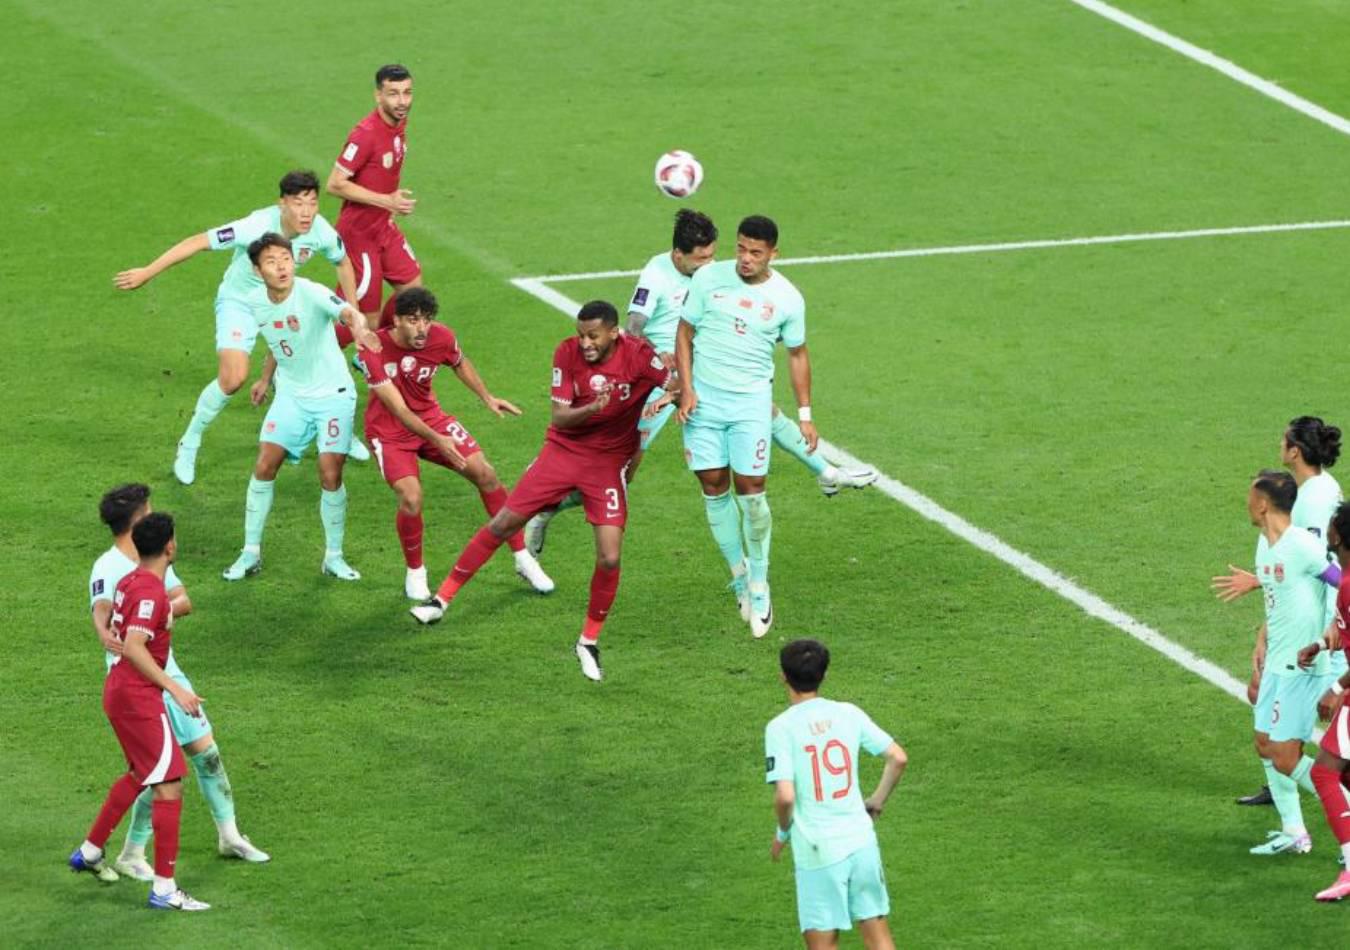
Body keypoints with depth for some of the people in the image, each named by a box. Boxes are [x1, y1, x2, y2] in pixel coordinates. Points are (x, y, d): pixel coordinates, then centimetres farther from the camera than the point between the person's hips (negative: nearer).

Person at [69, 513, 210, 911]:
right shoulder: (151, 592, -21)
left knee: (140, 774, 29)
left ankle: (90, 851, 40)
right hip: (138, 697, -10)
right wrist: (174, 689, -31)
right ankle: (164, 889, -9)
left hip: (118, 690, 10)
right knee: (169, 786, -8)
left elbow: (111, 628, 23)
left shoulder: (128, 582, 8)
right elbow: (133, 648, -30)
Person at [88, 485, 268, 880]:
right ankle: (131, 857, 4)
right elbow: (101, 610, -35)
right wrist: (105, 635, -57)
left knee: (206, 750, 14)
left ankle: (229, 836, 30)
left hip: (166, 670, 8)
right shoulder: (108, 568, -17)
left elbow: (183, 601, 0)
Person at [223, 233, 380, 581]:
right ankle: (251, 554, 10)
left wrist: (358, 326, -66)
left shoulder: (310, 294, -23)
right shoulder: (258, 305, -3)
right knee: (264, 467, -2)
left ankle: (334, 556, 11)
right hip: (290, 395, 5)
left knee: (330, 475, -7)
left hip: (332, 394, -5)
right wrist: (265, 379, 28)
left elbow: (347, 311, -43)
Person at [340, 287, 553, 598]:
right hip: (389, 431, -4)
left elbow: (460, 363, 10)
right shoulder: (374, 350, -28)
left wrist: (487, 398, 6)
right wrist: (437, 440, -37)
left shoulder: (442, 337, -16)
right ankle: (415, 573, 4)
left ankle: (523, 559, 9)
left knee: (484, 473, -6)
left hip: (430, 418, 4)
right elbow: (398, 409, -29)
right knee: (411, 498, -24)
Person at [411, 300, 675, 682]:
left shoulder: (638, 354, -17)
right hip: (563, 450, 1)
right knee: (502, 523, -1)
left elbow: (678, 389, -14)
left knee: (609, 559, -12)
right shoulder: (568, 353, -12)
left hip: (609, 461, -1)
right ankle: (443, 598, 13)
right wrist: (591, 410, -32)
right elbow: (559, 417, -13)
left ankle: (589, 642, 10)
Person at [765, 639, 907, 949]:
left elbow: (785, 796, -19)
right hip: (861, 839, 4)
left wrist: (783, 832, 0)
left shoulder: (780, 727, -11)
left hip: (818, 850, -4)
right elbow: (898, 758, 2)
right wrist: (877, 801, 16)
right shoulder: (849, 714, 2)